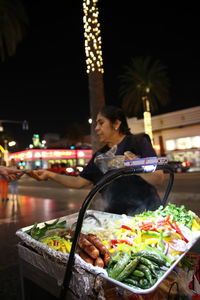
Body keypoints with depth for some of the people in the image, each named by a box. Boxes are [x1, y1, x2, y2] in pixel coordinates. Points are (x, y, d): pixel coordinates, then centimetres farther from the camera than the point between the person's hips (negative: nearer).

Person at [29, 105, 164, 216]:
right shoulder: (100, 155, 7)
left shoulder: (138, 142, -7)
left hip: (146, 215, -4)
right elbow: (78, 182, 8)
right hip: (115, 217, 4)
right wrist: (50, 175, 3)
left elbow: (159, 179, -12)